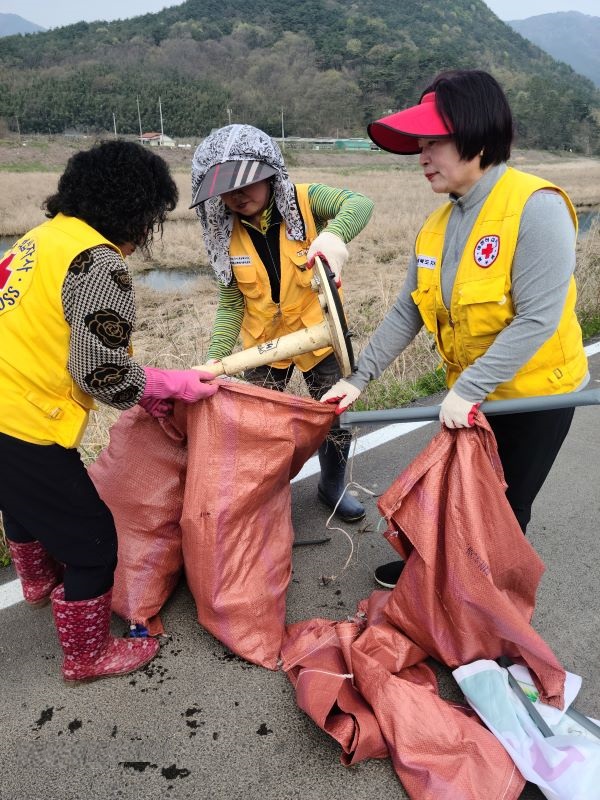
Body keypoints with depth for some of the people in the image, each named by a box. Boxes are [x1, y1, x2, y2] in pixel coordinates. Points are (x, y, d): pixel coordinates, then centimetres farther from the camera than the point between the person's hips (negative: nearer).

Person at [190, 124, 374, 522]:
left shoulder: (303, 200, -16)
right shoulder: (226, 233, -8)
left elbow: (360, 203, -35)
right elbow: (231, 304, -6)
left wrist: (334, 233, -56)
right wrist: (216, 357, -19)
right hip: (263, 341, 2)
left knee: (336, 416, 9)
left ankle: (333, 486, 37)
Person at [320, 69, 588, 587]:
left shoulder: (536, 206, -22)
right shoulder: (437, 225, -1)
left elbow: (538, 319, -27)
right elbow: (407, 313, 1)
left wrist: (467, 390, -25)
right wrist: (359, 378, -2)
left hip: (535, 394, -6)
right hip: (468, 394, 6)